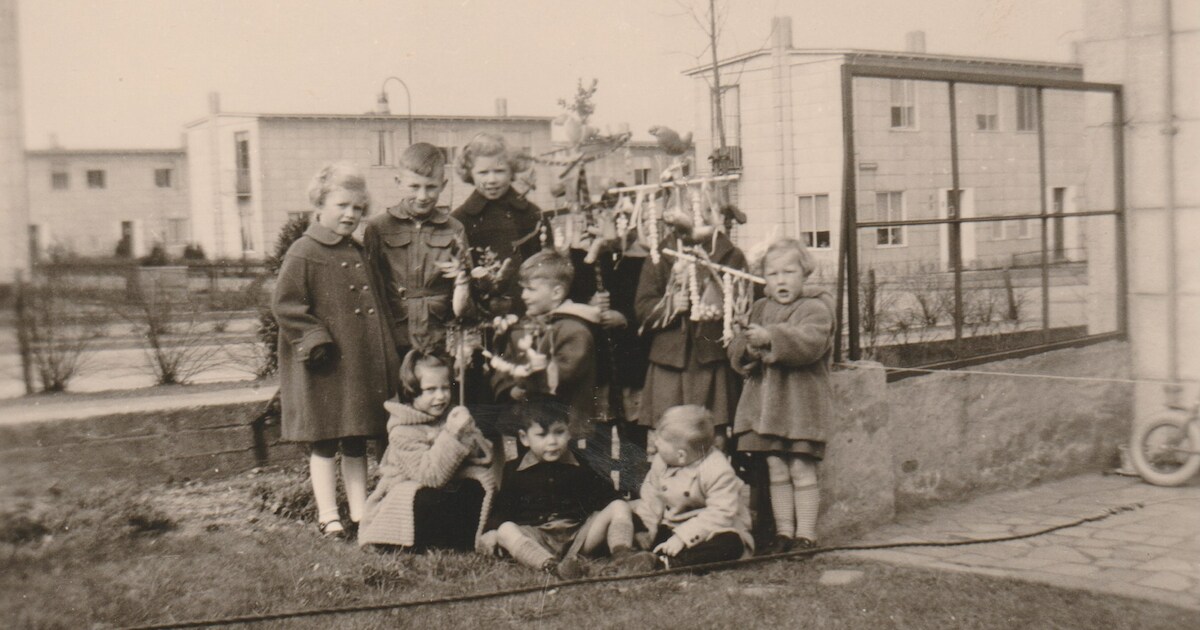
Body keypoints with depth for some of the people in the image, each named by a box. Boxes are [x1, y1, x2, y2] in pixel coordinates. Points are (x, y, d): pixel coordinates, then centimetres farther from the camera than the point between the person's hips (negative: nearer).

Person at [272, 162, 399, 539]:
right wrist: (316, 339, -19)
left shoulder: (357, 254, 12)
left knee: (357, 442, 13)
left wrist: (385, 354, 15)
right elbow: (285, 304, -13)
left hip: (362, 363, 7)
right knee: (324, 443, 3)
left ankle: (360, 511, 20)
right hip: (325, 366, -7)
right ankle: (327, 515, 11)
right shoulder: (303, 253, -10)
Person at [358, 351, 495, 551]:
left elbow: (484, 455, -5)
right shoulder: (403, 431, -18)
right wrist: (452, 435, -37)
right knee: (429, 501, -37)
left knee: (477, 488, -21)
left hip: (448, 487, 5)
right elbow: (430, 475, -31)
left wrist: (467, 433, -25)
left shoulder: (452, 415, 1)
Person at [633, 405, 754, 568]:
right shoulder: (661, 461, -2)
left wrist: (682, 537, -35)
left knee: (730, 543, -38)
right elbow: (651, 496, 5)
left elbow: (720, 514, -29)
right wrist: (645, 530, -10)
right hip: (669, 527, 6)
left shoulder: (718, 471, -24)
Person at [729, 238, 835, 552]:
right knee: (776, 470, 9)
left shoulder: (815, 308, -4)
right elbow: (736, 349, 12)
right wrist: (747, 348, -11)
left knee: (802, 469, -1)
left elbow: (811, 342, -23)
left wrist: (771, 338, -32)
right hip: (765, 401, 5)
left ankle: (806, 533, 8)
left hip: (802, 402, -5)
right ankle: (783, 531, 18)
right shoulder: (760, 309, 14)